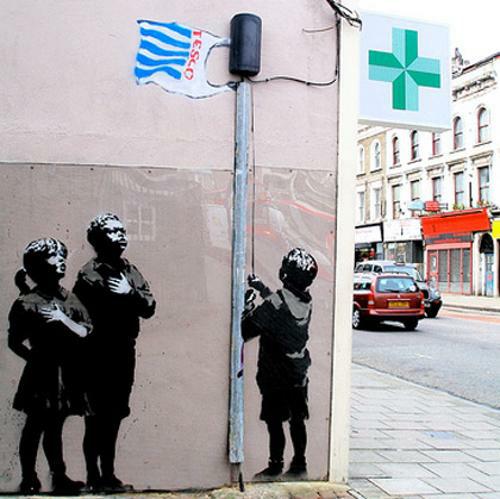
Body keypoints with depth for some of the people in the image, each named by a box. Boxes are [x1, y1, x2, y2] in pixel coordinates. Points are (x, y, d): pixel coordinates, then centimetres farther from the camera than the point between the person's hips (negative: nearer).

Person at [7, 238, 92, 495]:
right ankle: (28, 479, 18)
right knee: (35, 427, 5)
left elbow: (85, 333, -1)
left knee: (55, 426, 15)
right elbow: (15, 342, -5)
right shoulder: (26, 303, -8)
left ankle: (59, 476, 22)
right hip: (41, 376, -4)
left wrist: (62, 319, -14)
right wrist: (35, 358, -7)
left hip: (66, 375, 5)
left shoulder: (70, 299, 6)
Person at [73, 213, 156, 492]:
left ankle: (108, 474, 27)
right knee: (97, 417, 1)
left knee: (115, 416, 15)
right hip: (99, 356, -7)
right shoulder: (90, 274, -10)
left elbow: (149, 307, 1)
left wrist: (129, 293, -13)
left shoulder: (131, 271, 11)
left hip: (125, 353, 7)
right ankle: (94, 477, 13)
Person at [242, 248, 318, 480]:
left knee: (274, 421, 4)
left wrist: (248, 304, -4)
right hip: (298, 375, 6)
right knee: (297, 420, 14)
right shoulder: (307, 302, -3)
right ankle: (299, 465, 22)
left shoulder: (275, 304, -23)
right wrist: (263, 289, 19)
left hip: (275, 375, -6)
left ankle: (275, 466, 12)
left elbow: (247, 330, -17)